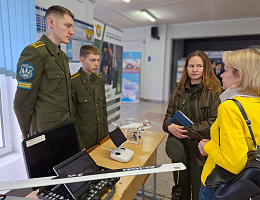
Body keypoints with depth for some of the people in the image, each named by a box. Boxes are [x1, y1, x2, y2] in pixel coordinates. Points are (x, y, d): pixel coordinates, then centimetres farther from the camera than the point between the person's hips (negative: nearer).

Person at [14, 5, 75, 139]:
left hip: (66, 131, 8)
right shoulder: (34, 52, -14)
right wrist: (30, 136, -5)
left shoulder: (63, 56, 12)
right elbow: (22, 103, -14)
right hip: (46, 134, -7)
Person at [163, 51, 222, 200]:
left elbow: (213, 122, -14)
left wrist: (187, 131, -20)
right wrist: (170, 126, -10)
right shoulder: (180, 90, 9)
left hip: (200, 149, -4)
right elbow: (169, 114, 11)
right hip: (179, 148, 4)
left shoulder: (215, 92, -7)